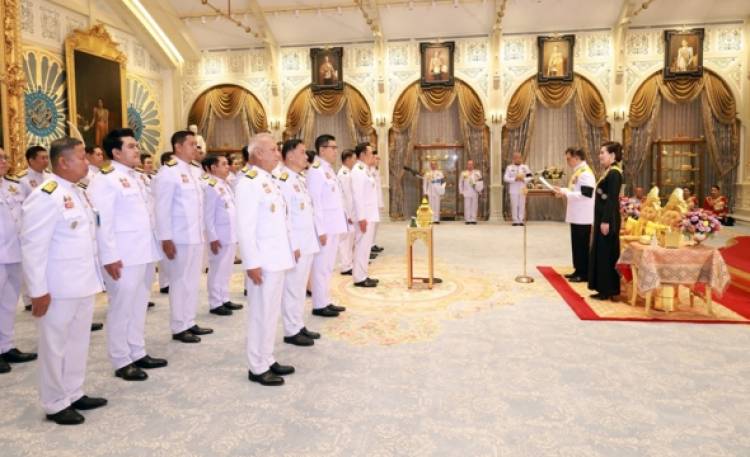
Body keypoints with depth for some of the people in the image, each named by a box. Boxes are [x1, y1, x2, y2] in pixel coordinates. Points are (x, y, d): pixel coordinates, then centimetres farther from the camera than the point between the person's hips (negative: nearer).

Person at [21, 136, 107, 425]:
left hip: (83, 283, 8)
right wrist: (38, 291, -18)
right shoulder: (45, 196, -17)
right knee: (56, 345, 6)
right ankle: (55, 404, 21)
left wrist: (95, 274, 16)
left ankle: (73, 394, 31)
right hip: (58, 288, -8)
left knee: (78, 341, 16)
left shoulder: (77, 193, 11)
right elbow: (33, 247, -18)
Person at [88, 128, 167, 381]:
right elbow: (102, 222, -17)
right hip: (123, 256, -8)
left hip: (144, 252, 8)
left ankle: (138, 353, 27)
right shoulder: (105, 180, -12)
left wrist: (153, 247, 16)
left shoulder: (136, 177, 15)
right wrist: (110, 257, -19)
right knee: (121, 309, 2)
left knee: (139, 306, 15)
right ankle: (121, 362, 13)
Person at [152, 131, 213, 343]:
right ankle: (179, 328, 14)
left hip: (196, 236, 8)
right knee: (180, 283, 2)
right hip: (180, 238, -7)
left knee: (193, 281, 13)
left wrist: (203, 230, 13)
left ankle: (190, 323, 24)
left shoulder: (193, 170, 11)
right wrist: (166, 239, -17)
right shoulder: (168, 172, -12)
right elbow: (162, 209, -15)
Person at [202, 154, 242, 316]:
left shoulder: (226, 185, 13)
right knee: (217, 270, 0)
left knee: (226, 269, 15)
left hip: (231, 235, 9)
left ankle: (224, 299, 25)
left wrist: (236, 234, 15)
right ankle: (215, 304, 8)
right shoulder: (210, 186, -14)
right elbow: (208, 214, -16)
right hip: (220, 236, -8)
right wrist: (212, 237, -18)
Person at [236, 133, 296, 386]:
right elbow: (245, 227, -19)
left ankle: (267, 360, 28)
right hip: (263, 261, -9)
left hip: (277, 258, 9)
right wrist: (252, 263, -21)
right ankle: (257, 368, 13)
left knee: (271, 312, 16)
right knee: (261, 313, 1)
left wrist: (288, 251, 16)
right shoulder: (249, 183, -14)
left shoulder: (271, 181, 15)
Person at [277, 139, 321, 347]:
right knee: (293, 288, 1)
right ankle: (291, 331, 11)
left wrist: (313, 240, 16)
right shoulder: (283, 180, -16)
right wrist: (293, 246, -20)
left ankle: (299, 325, 26)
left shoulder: (300, 179, 14)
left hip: (307, 243, 9)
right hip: (296, 245, -9)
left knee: (300, 286, 16)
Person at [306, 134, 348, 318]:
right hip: (324, 228, -9)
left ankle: (326, 302, 23)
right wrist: (320, 230, -21)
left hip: (333, 226, 9)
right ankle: (319, 305, 8)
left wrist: (342, 221, 15)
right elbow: (314, 203, -19)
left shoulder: (328, 170, 14)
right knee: (321, 267, -1)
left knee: (328, 266, 14)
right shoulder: (315, 171, -15)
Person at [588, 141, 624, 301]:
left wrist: (606, 221, -22)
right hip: (603, 219, 10)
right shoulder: (609, 172, 14)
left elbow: (612, 199, -20)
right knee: (600, 253, 12)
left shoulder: (614, 173, -15)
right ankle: (604, 289, 19)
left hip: (607, 220, -10)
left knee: (606, 254, -2)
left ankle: (608, 290, 6)